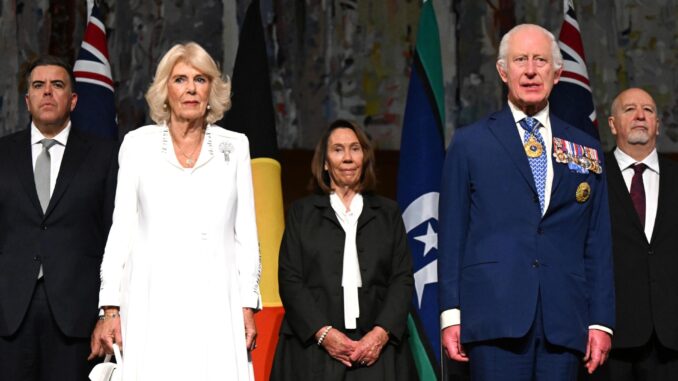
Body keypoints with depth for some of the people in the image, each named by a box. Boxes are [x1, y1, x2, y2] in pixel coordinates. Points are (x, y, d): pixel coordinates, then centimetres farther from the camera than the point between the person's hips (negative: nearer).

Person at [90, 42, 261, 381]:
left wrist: (248, 305, 3)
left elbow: (245, 231, 10)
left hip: (216, 303, 1)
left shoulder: (234, 146, 9)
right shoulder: (138, 144, 7)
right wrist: (110, 308, 0)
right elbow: (121, 229, 6)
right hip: (153, 303, 0)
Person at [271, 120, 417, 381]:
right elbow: (289, 279, 4)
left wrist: (381, 332, -8)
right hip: (313, 346, -1)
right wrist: (323, 332, -10)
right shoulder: (302, 212, 13)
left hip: (377, 348, 1)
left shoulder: (388, 212, 16)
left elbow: (402, 278, 8)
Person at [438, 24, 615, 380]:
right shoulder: (469, 143, 9)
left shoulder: (586, 150, 15)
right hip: (495, 315, -2)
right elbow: (451, 234, 6)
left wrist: (601, 321, 6)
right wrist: (450, 314, -2)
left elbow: (598, 242, 12)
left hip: (564, 322, 2)